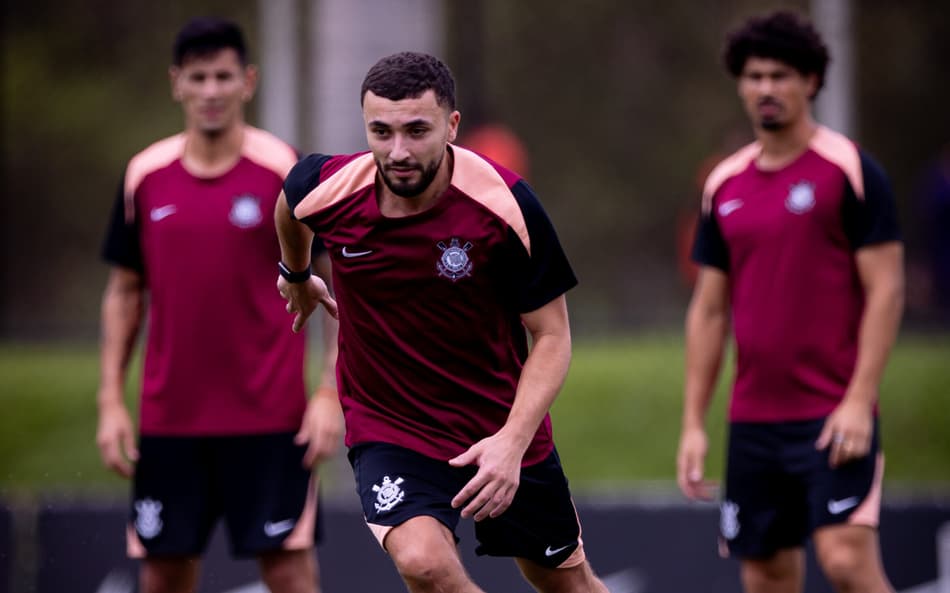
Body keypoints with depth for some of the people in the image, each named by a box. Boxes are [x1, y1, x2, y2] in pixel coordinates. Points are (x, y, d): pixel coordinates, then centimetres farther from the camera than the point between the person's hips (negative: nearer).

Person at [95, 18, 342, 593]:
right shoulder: (145, 177, 5)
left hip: (270, 419, -3)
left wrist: (331, 394, -10)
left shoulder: (289, 172, -5)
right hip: (167, 420, 3)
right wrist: (111, 401, 6)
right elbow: (125, 292, 13)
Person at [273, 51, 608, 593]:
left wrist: (512, 441, -28)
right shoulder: (327, 190, -17)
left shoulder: (506, 204, -22)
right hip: (386, 425, 0)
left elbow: (551, 335, -14)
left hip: (503, 430, 0)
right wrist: (296, 276, 29)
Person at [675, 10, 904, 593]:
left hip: (834, 417, -6)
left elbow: (886, 290, -8)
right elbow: (709, 310, 15)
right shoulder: (725, 184, 12)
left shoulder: (848, 169, -5)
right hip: (753, 420, 6)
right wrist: (693, 423, 10)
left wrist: (859, 400, -16)